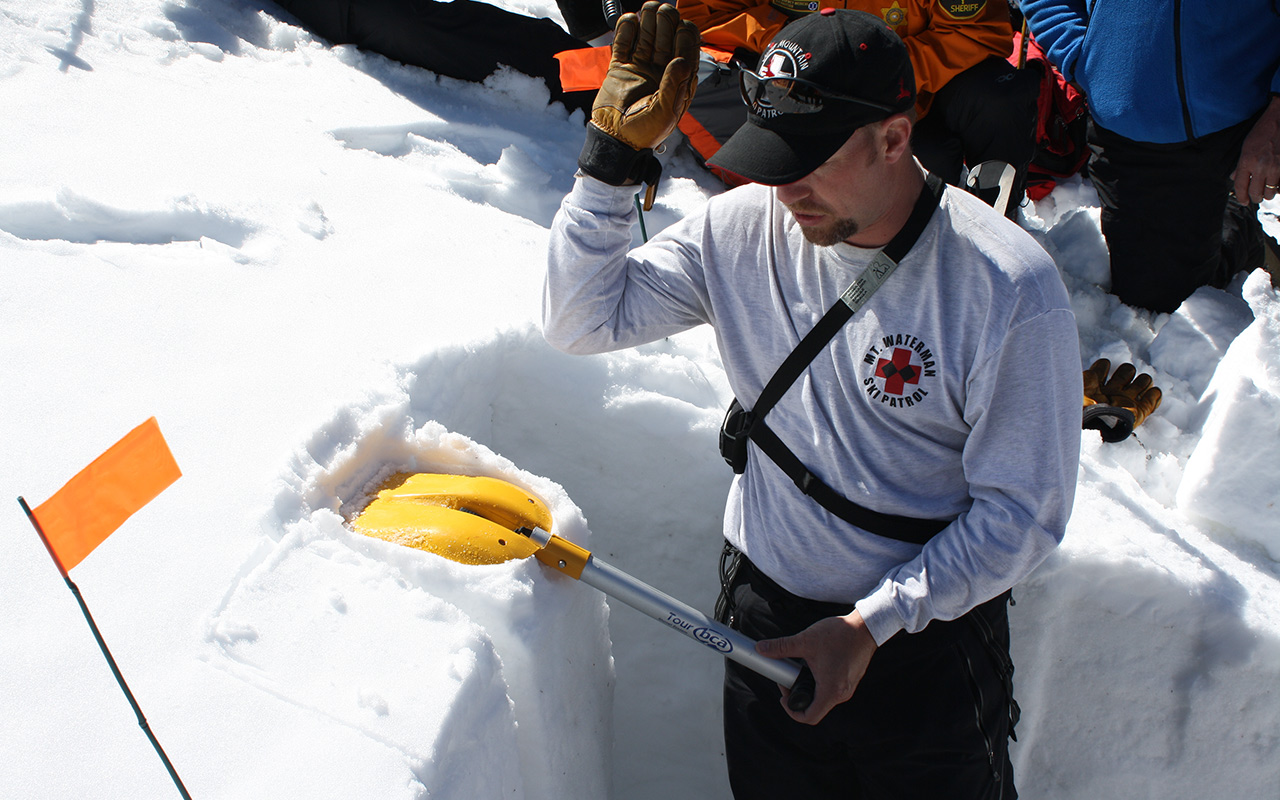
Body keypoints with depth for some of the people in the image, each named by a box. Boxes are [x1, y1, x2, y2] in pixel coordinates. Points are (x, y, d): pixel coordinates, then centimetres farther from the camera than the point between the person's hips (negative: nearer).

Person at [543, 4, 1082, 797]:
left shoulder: (1009, 290, -21)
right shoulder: (744, 229, -9)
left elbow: (1021, 513, -16)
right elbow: (583, 317, -5)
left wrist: (870, 625, -20)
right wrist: (615, 152, -16)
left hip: (928, 640, -3)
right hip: (768, 621, 4)